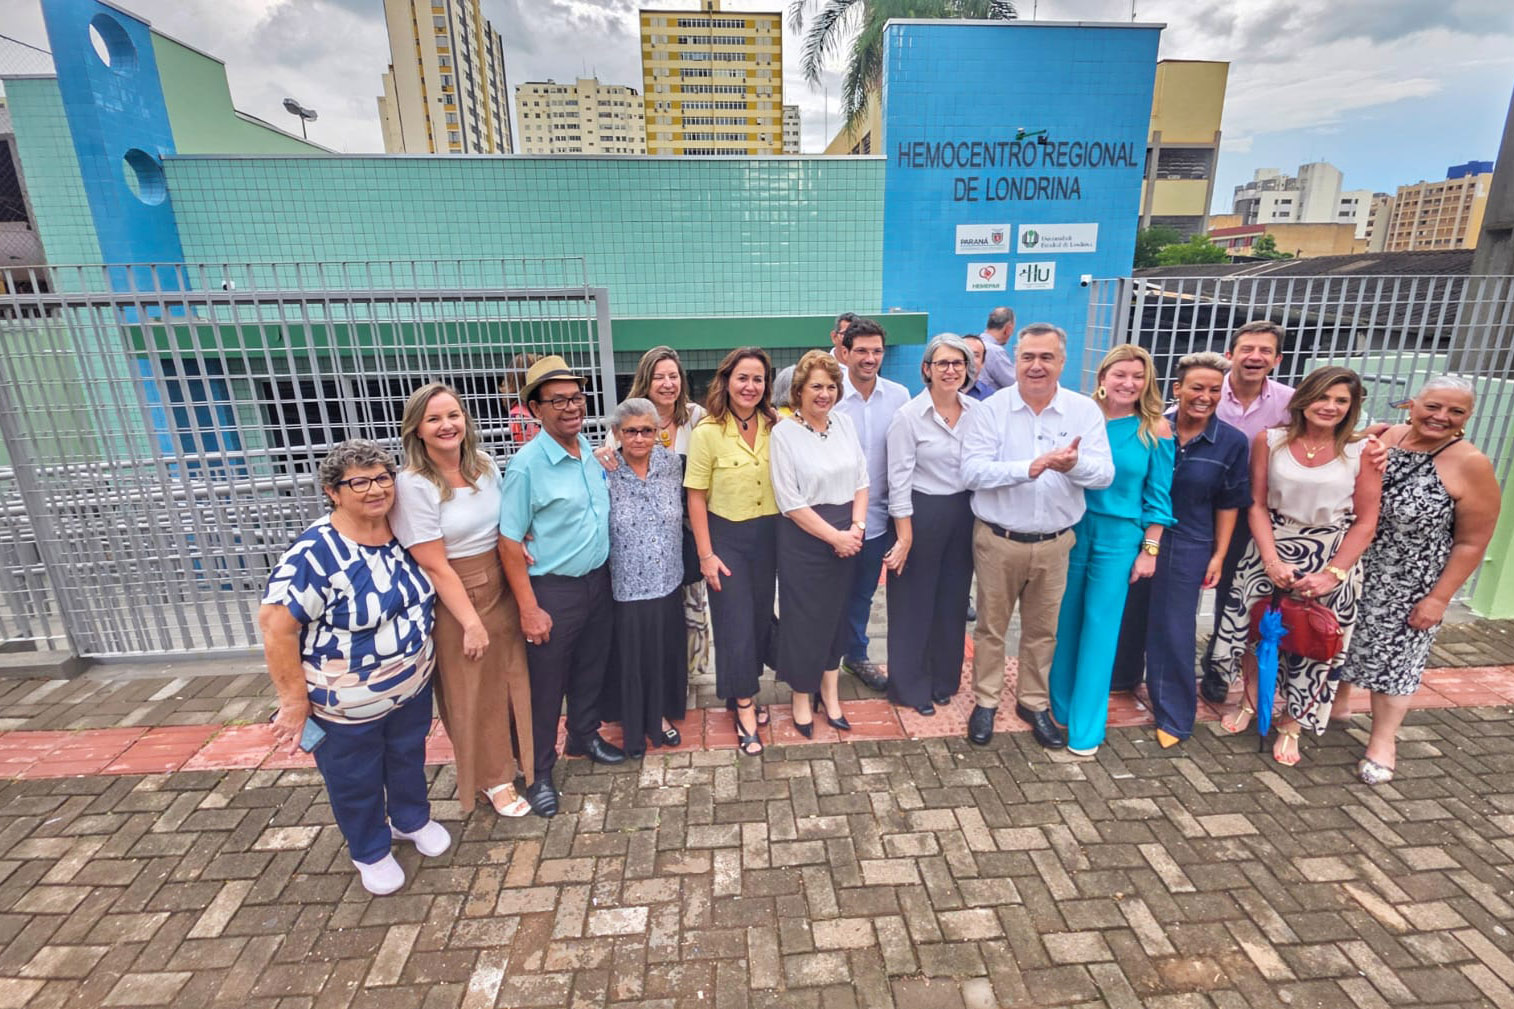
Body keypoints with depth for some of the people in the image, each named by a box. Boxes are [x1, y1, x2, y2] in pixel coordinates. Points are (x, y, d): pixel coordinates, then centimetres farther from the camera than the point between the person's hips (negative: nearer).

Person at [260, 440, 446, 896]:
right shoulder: (316, 551, -26)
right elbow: (276, 622, -24)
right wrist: (294, 698, -21)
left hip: (413, 687, 5)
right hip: (346, 704, -5)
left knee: (409, 758, 25)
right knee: (356, 783, 17)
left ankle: (412, 820, 52)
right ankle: (371, 852, 42)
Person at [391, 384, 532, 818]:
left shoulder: (486, 466, -1)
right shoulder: (412, 484, -18)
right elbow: (435, 566, -18)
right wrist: (471, 622, -16)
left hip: (502, 588, 5)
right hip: (455, 599, -5)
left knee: (515, 679, 16)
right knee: (474, 695, 12)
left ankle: (523, 757, 41)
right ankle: (494, 780, 33)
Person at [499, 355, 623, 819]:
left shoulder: (593, 452, 1)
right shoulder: (526, 465, -18)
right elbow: (511, 542, -16)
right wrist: (529, 608, -17)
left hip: (598, 580, 6)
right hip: (554, 589, -6)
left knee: (591, 668, 22)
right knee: (546, 683, 8)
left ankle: (584, 736, 45)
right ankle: (540, 773, 28)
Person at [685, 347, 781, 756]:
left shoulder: (776, 427, -4)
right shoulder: (707, 432, -13)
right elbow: (695, 498, -9)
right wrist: (706, 555, -10)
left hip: (769, 534, 4)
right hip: (727, 536, -4)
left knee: (761, 614, 15)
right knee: (735, 621, 5)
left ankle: (745, 691, 37)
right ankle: (743, 705, 24)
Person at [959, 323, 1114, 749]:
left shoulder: (1085, 410, -2)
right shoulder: (989, 409, -8)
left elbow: (1104, 473, -8)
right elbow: (972, 471, -18)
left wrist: (1075, 464, -31)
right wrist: (1030, 467, -31)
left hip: (1055, 542, 2)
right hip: (998, 539, -2)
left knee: (1043, 629, 17)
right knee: (991, 626, 13)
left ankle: (1034, 703, 36)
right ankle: (986, 701, 31)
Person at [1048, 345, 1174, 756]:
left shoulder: (1155, 429, -4)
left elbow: (1158, 497, 0)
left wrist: (1149, 550, -3)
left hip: (1119, 538, -1)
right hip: (1071, 530, 1)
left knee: (1099, 629, 5)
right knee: (1064, 621, 11)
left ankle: (1085, 725, 18)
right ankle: (1058, 702, 32)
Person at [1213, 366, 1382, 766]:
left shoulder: (1362, 451, -8)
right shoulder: (1269, 441, -6)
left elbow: (1365, 523, -6)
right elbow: (1257, 505, -5)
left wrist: (1332, 574, -13)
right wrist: (1271, 560, -14)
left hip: (1331, 558, -1)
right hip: (1272, 550, 1)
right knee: (1253, 627, 8)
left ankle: (1291, 725, 28)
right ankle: (1249, 701, 36)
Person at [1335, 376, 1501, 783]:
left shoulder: (1471, 465, -15)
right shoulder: (1383, 437, -6)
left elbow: (1472, 543, -11)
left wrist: (1439, 598, -12)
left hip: (1408, 586, -3)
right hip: (1352, 570, 3)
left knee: (1393, 655, 10)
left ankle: (1383, 741, 29)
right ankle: (1335, 701, 43)